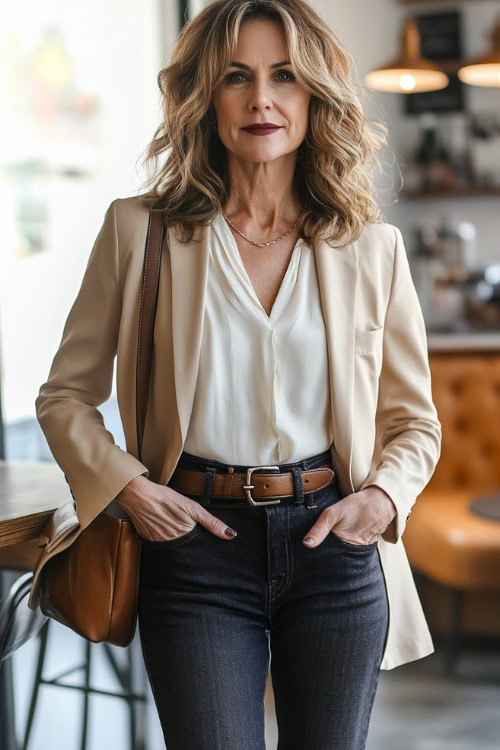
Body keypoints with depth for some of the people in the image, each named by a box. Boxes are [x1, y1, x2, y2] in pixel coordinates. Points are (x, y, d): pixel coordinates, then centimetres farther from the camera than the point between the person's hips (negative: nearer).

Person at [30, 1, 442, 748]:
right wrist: (124, 484, -10)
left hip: (335, 546, 2)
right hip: (197, 542, -2)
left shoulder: (373, 247, 3)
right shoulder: (140, 229, -1)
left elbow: (414, 420, 11)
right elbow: (65, 395, 6)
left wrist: (385, 496, -8)